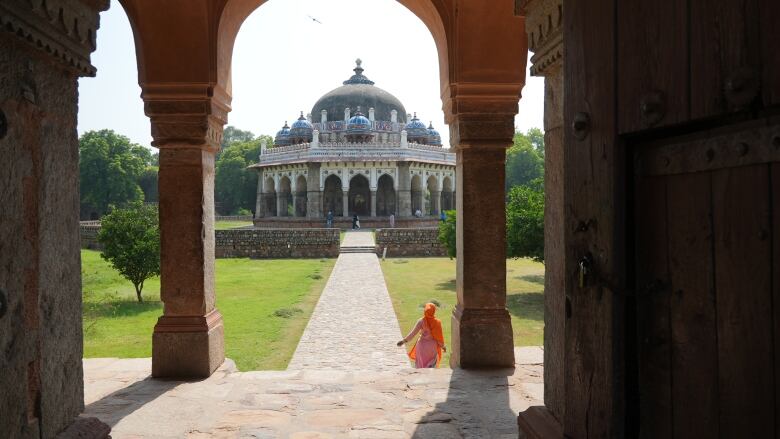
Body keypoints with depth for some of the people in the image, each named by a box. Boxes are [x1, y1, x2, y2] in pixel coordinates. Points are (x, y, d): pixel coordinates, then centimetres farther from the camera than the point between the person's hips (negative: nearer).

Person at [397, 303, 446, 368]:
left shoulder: (421, 321, -14)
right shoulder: (437, 322, -10)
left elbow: (413, 333, -16)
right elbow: (439, 336, -5)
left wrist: (404, 341, -11)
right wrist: (443, 346, 9)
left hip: (423, 345, -1)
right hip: (433, 346, 1)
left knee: (421, 365, 13)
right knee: (432, 366, 14)